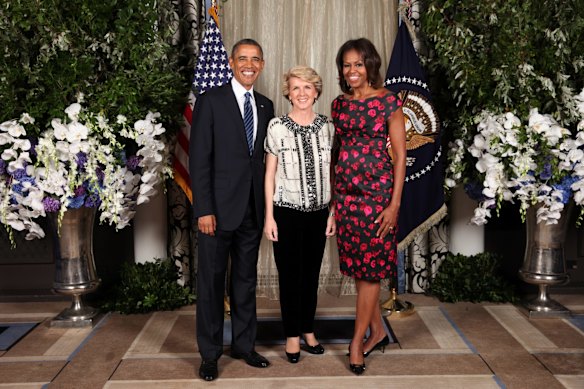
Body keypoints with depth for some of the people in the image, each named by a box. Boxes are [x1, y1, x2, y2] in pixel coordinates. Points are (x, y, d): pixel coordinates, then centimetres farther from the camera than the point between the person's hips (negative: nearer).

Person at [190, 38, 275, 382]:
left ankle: (244, 344, 27)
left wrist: (268, 206, 6)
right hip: (219, 208, -5)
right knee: (212, 281, 5)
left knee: (246, 279, 14)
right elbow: (200, 159, -9)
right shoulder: (211, 101, -5)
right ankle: (210, 353, 17)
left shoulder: (266, 106, 11)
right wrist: (204, 209, -15)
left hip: (253, 209, 5)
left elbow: (264, 158, 12)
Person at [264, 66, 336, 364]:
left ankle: (308, 330, 28)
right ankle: (292, 335, 20)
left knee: (312, 273, 12)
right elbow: (270, 174, -3)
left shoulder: (327, 126, 3)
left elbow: (331, 172, 7)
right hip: (287, 212, -3)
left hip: (318, 213, 3)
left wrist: (333, 212, 4)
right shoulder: (277, 127, -5)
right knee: (289, 274, 6)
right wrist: (269, 216, -6)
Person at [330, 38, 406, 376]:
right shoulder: (339, 104, 9)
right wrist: (332, 193, 11)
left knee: (370, 267, 1)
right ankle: (378, 332, 26)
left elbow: (400, 154, -8)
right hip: (346, 192, 5)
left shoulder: (389, 101, -6)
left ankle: (357, 341, 11)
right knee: (359, 266, 11)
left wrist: (395, 203, -13)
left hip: (377, 190, -5)